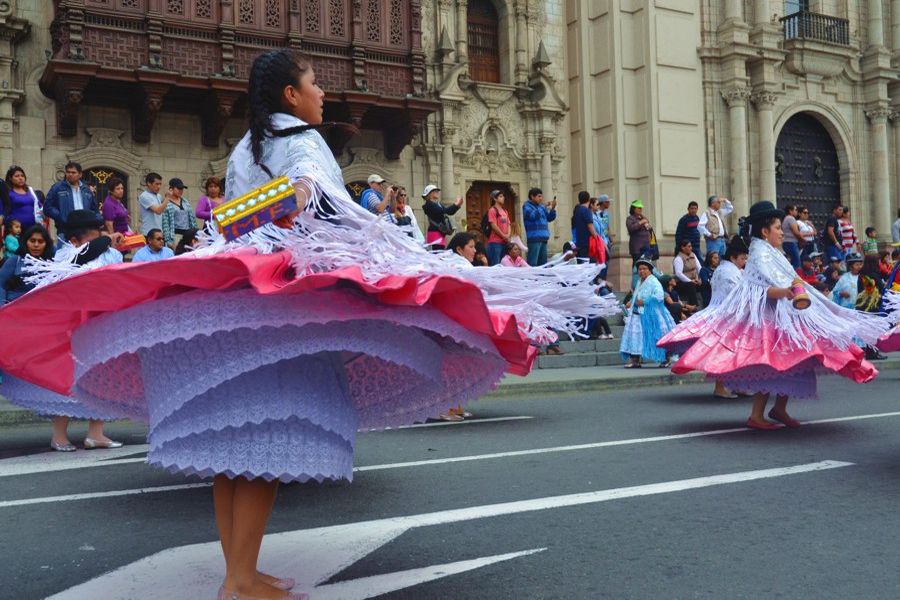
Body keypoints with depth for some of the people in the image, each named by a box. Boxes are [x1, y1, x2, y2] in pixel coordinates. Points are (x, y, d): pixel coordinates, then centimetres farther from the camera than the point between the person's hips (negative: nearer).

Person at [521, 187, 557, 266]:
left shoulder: (541, 206, 17)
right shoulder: (527, 206, -2)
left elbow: (550, 218, 18)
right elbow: (533, 216, -19)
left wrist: (553, 209, 1)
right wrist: (545, 207, -22)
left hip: (543, 238, 7)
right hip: (534, 238, -7)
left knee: (543, 262, 11)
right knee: (533, 263, -13)